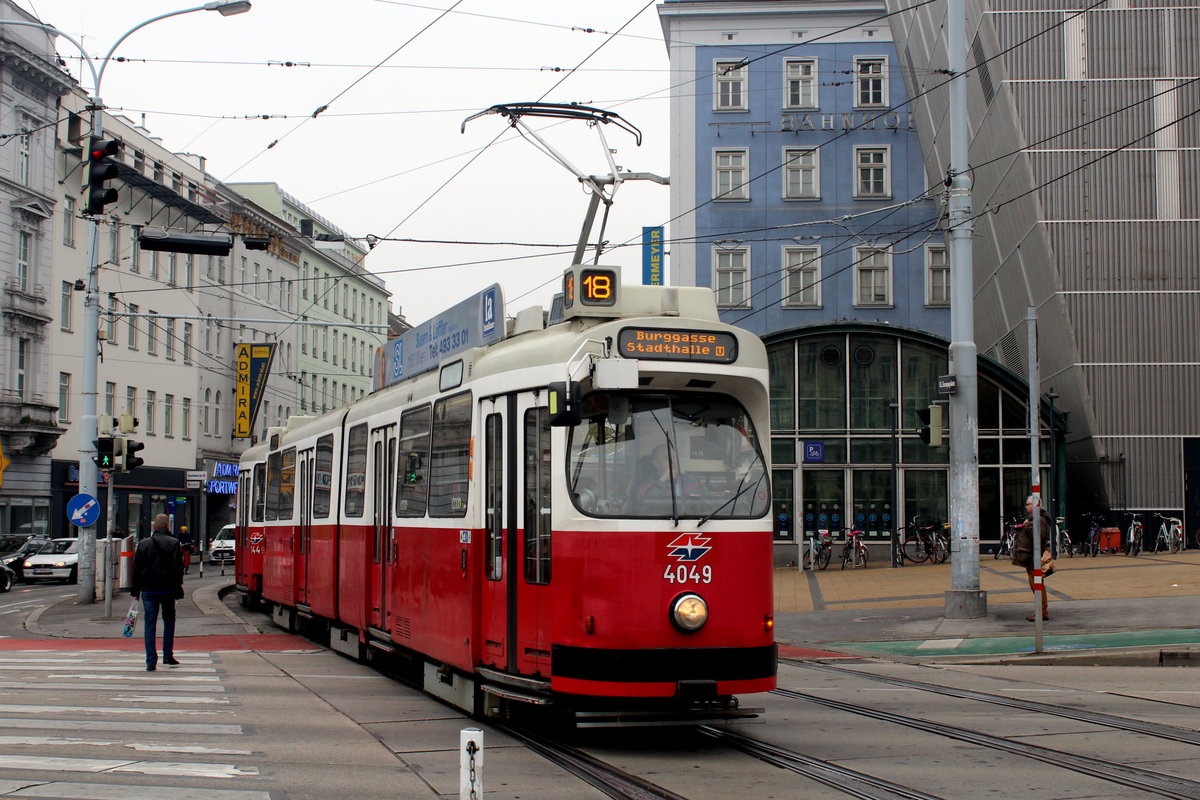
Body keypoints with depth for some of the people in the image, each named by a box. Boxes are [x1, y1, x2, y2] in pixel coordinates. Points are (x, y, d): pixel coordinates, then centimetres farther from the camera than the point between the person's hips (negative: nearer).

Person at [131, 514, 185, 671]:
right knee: (169, 620, 18)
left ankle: (151, 662, -3)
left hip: (148, 590, 1)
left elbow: (136, 569, 5)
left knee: (149, 624, 2)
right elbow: (178, 568, -7)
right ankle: (168, 655, 16)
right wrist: (178, 590, -2)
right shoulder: (174, 543, -5)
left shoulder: (143, 544, 2)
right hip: (167, 589, -1)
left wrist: (135, 590, 11)